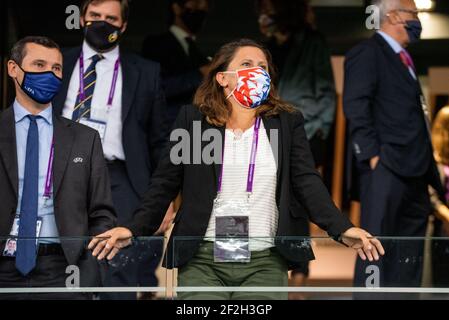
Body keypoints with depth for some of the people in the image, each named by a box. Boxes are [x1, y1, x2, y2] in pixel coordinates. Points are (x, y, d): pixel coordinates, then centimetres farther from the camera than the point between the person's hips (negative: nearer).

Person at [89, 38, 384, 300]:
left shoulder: (288, 123, 9)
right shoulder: (192, 119, 7)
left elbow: (307, 181, 0)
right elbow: (166, 183, 7)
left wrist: (343, 229, -15)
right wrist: (135, 229, -7)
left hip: (265, 262, 1)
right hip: (202, 260, 0)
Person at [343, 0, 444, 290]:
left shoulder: (403, 60, 24)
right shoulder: (368, 53, -3)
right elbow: (356, 106, -13)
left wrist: (428, 167, 16)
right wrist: (372, 154, -20)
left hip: (414, 169, 9)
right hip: (386, 168, -9)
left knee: (409, 254, 10)